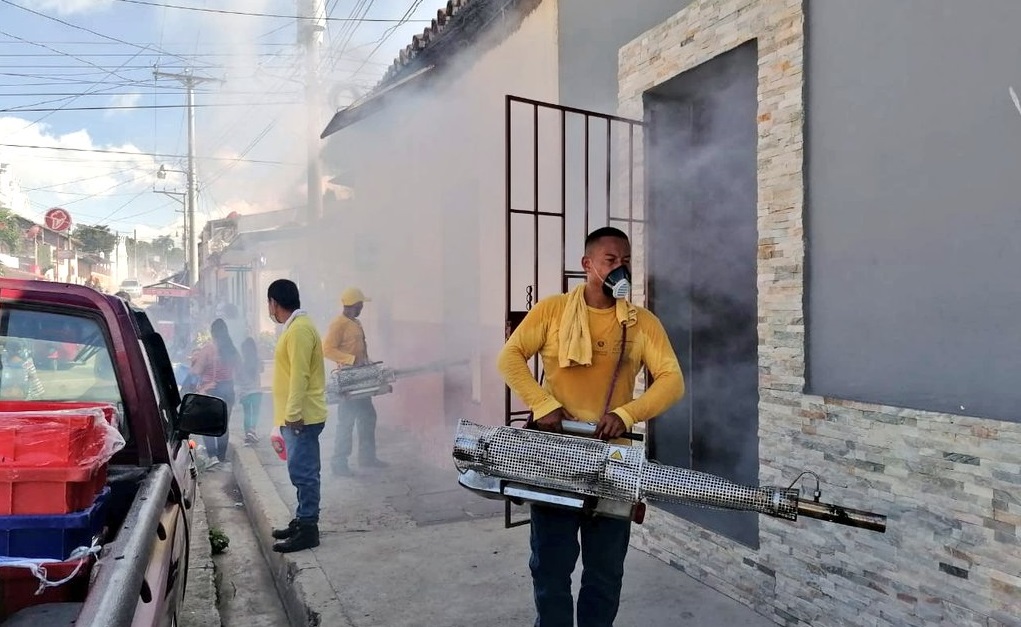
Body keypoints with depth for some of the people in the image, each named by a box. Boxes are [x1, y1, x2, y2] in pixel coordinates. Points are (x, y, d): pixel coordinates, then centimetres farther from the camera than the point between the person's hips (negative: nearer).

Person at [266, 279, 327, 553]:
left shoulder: (299, 329, -17)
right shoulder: (296, 327, 16)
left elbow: (300, 376, -22)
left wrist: (293, 414, -23)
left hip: (302, 416, -10)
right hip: (298, 415, 10)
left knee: (303, 472, -6)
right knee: (301, 472, 15)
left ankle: (308, 529, 0)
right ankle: (302, 520, 24)